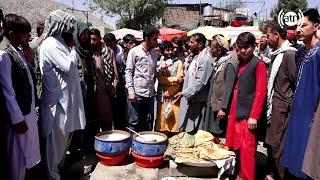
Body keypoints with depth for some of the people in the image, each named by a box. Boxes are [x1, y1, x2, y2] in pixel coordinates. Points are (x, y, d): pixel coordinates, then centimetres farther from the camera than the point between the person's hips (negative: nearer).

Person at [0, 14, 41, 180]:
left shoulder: (18, 50, 5)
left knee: (25, 152, 22)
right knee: (17, 155, 8)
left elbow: (30, 72, 17)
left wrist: (29, 57, -1)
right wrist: (18, 120, -17)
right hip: (17, 115, -8)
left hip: (27, 110, 8)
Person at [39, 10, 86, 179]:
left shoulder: (60, 42, 14)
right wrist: (73, 49, -7)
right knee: (56, 138, 3)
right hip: (58, 99, -10)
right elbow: (69, 66, -21)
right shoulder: (50, 44, -15)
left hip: (67, 97, 10)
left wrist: (72, 50, 6)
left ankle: (60, 166, 37)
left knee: (66, 135, 20)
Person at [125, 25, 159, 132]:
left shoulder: (154, 53, 13)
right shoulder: (134, 51, -2)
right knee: (135, 122, 2)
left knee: (148, 123, 11)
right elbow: (128, 72, -5)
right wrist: (131, 91, -11)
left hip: (150, 93, 5)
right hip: (137, 93, -5)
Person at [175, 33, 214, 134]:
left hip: (198, 101, -9)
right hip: (189, 98, 9)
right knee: (186, 130, 14)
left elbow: (200, 81, -21)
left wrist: (184, 92, -22)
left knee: (195, 131, 1)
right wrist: (184, 93, 14)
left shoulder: (206, 59, -15)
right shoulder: (194, 57, 15)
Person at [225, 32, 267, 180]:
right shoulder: (240, 63, 15)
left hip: (248, 115, -7)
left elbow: (260, 92, -13)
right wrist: (232, 111, 12)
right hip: (236, 113, 7)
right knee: (237, 147, 14)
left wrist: (254, 116, -17)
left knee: (247, 150, -2)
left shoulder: (258, 64, -8)